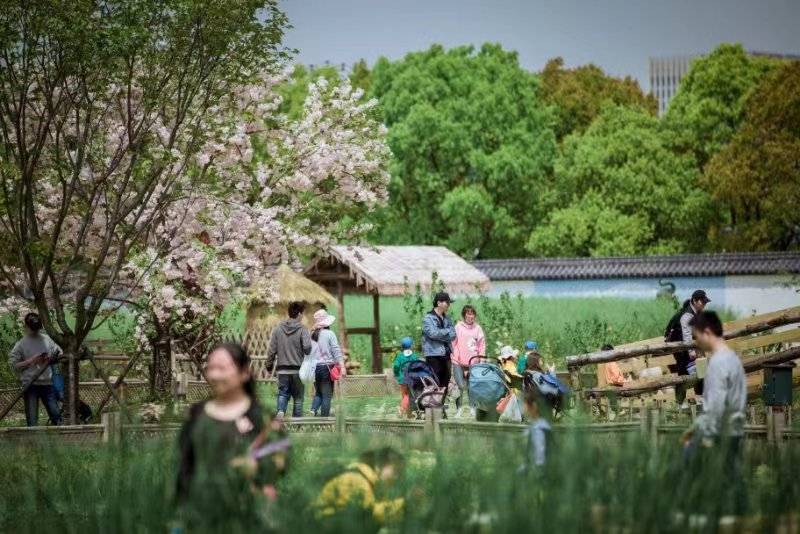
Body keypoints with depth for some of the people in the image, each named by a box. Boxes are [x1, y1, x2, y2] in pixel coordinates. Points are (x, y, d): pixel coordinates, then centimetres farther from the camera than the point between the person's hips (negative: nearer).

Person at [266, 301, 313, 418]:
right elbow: (307, 347, -19)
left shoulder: (278, 329, 2)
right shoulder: (302, 329, -8)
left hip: (282, 369, 2)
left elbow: (272, 350, 3)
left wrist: (269, 364, 14)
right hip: (298, 369, -2)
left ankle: (281, 410, -19)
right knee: (298, 397, 10)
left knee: (283, 393, 8)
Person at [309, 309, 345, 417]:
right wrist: (342, 366, -11)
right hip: (326, 367, -5)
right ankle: (324, 418, -2)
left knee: (318, 393, 19)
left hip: (314, 368, 5)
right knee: (327, 395, 0)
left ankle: (313, 410, -2)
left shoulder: (312, 336, 7)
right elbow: (336, 351, -10)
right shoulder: (329, 334, -6)